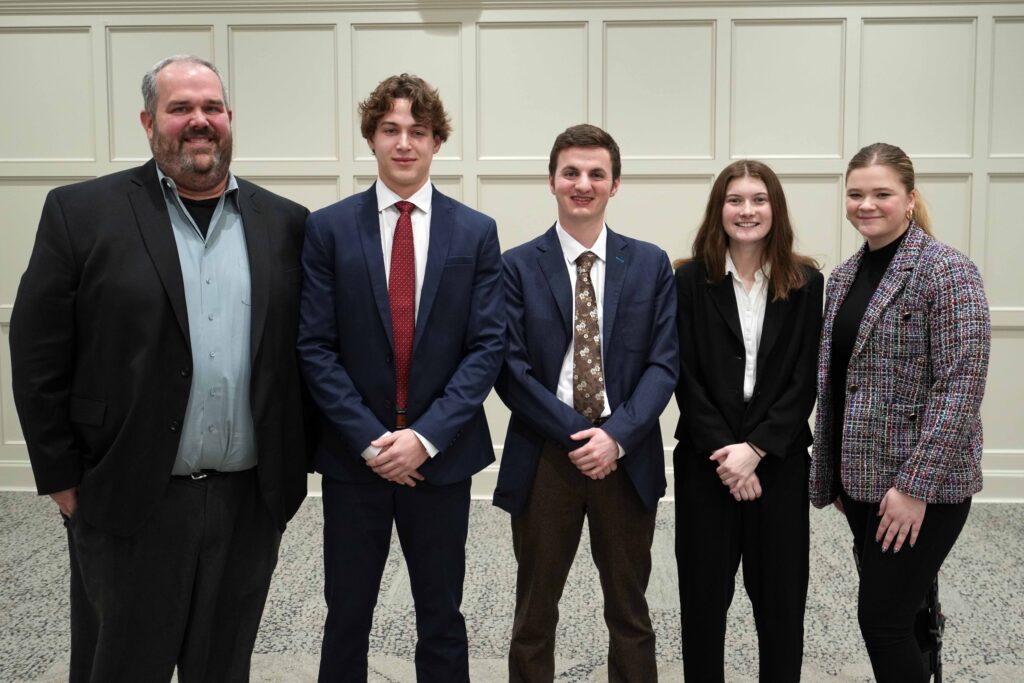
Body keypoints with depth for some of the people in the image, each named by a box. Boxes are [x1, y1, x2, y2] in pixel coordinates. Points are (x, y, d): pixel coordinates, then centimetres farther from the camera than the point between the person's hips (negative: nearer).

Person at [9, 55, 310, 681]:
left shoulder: (285, 224, 4)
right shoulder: (82, 213, -3)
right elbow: (39, 355, -3)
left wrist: (299, 462, 5)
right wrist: (62, 475, -4)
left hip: (252, 500, 2)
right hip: (129, 501, -2)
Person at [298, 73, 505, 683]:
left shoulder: (476, 232, 0)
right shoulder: (328, 228, -1)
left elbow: (488, 345, -4)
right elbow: (316, 347, -4)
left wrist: (426, 436, -14)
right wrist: (369, 439, -12)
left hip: (442, 454, 1)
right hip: (354, 453, 0)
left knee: (442, 616, 14)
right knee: (347, 615, 12)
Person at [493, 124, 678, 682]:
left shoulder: (650, 264, 4)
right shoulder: (517, 266, -1)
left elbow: (663, 362, -1)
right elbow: (511, 369, -6)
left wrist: (616, 435, -14)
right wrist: (577, 435, -13)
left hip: (627, 457, 2)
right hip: (544, 457, -1)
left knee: (630, 613, 15)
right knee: (534, 615, 12)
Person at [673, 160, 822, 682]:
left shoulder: (807, 283, 2)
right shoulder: (691, 281, 0)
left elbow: (805, 380, -2)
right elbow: (685, 377, -4)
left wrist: (755, 448, -12)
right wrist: (723, 449, -12)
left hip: (780, 459, 1)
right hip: (706, 460, 0)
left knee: (781, 594, 8)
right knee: (704, 593, 8)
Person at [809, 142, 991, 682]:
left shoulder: (946, 272, -12)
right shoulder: (844, 276, 10)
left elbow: (961, 384, -17)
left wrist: (916, 485, -20)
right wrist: (831, 472, 14)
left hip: (921, 482, -7)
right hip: (862, 476, 7)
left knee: (882, 618, -4)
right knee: (903, 612, 16)